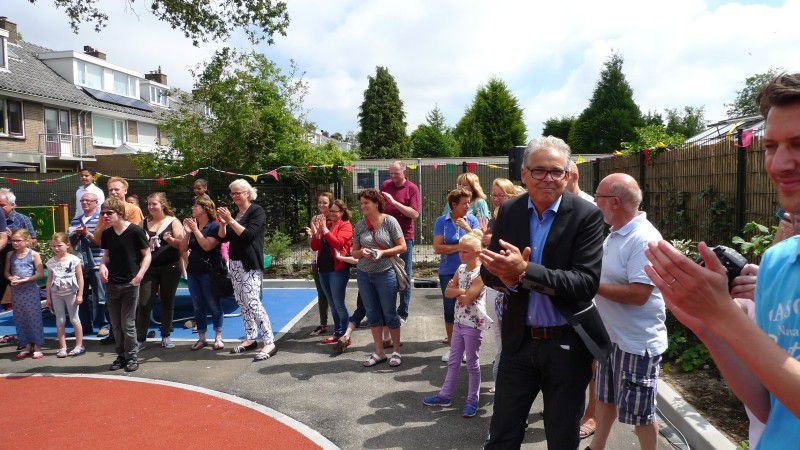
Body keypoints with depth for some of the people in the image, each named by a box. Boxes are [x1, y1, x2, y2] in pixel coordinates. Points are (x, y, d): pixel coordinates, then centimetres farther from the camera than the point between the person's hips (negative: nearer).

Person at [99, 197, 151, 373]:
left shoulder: (135, 231, -11)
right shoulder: (106, 233, 5)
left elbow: (147, 255, -5)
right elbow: (106, 255, 18)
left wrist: (140, 274, -19)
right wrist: (103, 265, -4)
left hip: (130, 284, -5)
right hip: (111, 284, 5)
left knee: (127, 324, -1)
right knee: (116, 325, 12)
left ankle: (132, 357, 14)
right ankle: (121, 356, 26)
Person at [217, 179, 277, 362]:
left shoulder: (257, 211, -7)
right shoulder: (235, 213, 15)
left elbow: (248, 234, -19)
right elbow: (224, 237, 13)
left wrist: (230, 220, -20)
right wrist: (222, 223, -5)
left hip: (250, 264, -8)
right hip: (235, 263, 8)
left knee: (252, 302, -16)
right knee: (242, 302, 8)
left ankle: (269, 342, -14)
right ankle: (250, 339, 17)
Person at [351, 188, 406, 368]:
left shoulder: (389, 221, -7)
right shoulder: (360, 225, 4)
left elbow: (402, 246, -7)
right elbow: (354, 251, 9)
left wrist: (382, 252, -19)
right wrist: (362, 252, -13)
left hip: (385, 273, -4)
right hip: (364, 274, 4)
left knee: (390, 314, 4)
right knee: (372, 314, 11)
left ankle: (396, 351, 20)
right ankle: (379, 353, 23)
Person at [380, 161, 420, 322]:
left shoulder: (412, 189, -6)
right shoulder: (385, 185, 7)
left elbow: (415, 214, -16)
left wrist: (394, 202, -21)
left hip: (405, 237, -4)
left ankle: (403, 313, 15)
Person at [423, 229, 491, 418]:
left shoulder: (481, 273, -17)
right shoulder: (461, 268, 6)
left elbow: (467, 299, -25)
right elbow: (447, 292, 1)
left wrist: (455, 290, -9)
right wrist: (461, 291, -16)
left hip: (473, 324, -7)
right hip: (459, 322, 7)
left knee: (472, 363, 6)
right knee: (453, 361, 16)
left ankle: (472, 400, 20)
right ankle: (445, 395, 27)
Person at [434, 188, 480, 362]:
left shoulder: (472, 220, 2)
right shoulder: (441, 222, -1)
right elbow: (438, 248, -10)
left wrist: (467, 228, -19)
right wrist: (460, 246, -10)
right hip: (448, 272, 0)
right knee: (449, 308, 9)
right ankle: (451, 345, 24)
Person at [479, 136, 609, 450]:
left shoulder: (586, 216, -13)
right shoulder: (508, 212, -1)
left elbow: (588, 282, -21)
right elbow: (489, 270, 1)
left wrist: (525, 271, -32)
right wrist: (507, 278, -23)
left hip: (567, 342, -2)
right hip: (519, 339, 3)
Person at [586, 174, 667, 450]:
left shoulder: (644, 239, -22)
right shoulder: (615, 234, 8)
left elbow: (638, 293, -29)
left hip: (637, 342, -9)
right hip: (611, 335, 9)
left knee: (640, 412, 8)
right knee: (605, 397, 23)